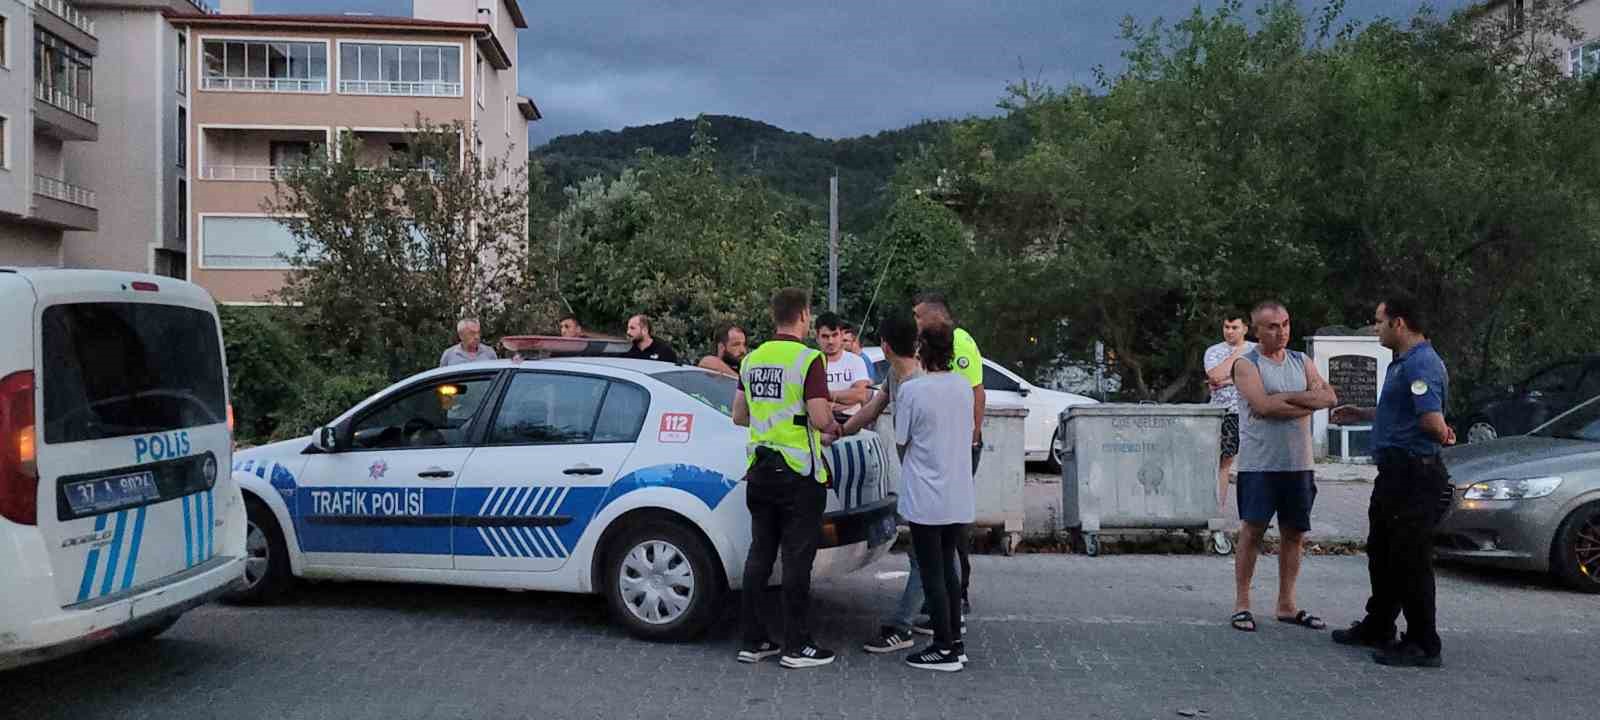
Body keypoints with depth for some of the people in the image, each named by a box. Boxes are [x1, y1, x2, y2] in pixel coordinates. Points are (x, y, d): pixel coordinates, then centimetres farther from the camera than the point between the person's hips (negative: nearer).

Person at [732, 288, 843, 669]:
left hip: (760, 470, 7)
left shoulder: (753, 359, 9)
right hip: (798, 472, -7)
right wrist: (832, 426, 3)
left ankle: (752, 641, 16)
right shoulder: (808, 359, -13)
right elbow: (820, 419, -18)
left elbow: (739, 416, 15)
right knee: (797, 559, 0)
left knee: (759, 553, 12)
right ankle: (796, 646, 5)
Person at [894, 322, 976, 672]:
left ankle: (944, 650, 7)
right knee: (947, 567, 18)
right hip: (961, 498, 6)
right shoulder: (964, 387, 4)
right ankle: (956, 643, 22)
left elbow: (900, 443, -5)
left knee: (931, 572, 3)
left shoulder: (911, 390, -14)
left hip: (926, 498, -6)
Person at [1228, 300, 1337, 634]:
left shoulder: (1302, 362, 13)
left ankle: (1286, 604, 19)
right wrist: (1305, 401, -9)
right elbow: (1263, 405, -18)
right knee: (1252, 531, -3)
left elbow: (1329, 398, -1)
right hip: (1259, 464, -5)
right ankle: (1241, 604, 4)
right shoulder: (1246, 364, -3)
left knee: (1294, 533, 9)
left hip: (1299, 463, 5)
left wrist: (1285, 398, -13)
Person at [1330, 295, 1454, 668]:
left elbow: (1432, 420, -29)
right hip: (1394, 472, 11)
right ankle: (1377, 627, 33)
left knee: (1411, 561, -5)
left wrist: (1444, 437, -8)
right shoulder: (1404, 362, 16)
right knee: (1381, 553, 20)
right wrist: (1362, 414, 35)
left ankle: (1423, 645, 4)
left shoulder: (1421, 364, -20)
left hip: (1413, 475, -11)